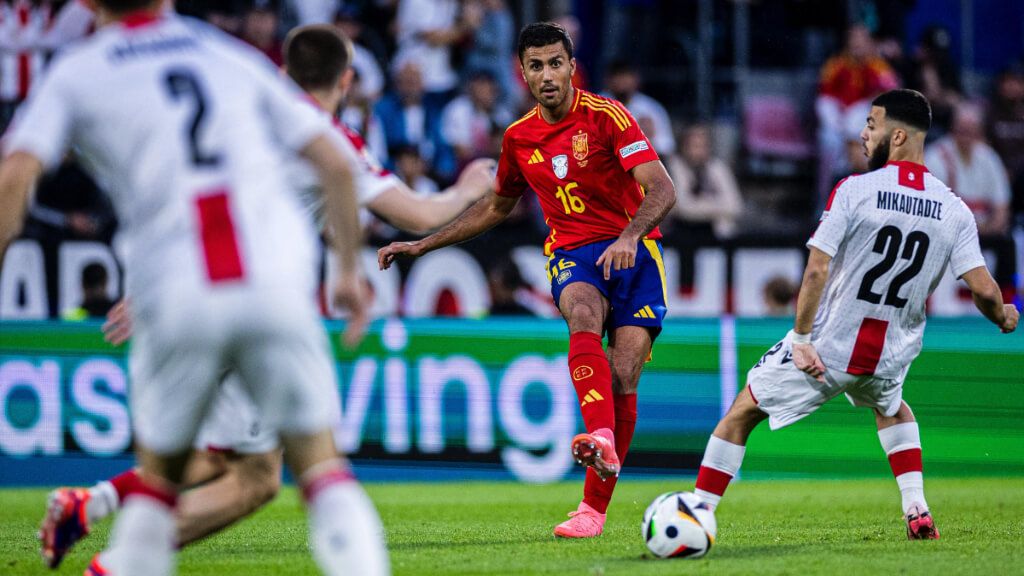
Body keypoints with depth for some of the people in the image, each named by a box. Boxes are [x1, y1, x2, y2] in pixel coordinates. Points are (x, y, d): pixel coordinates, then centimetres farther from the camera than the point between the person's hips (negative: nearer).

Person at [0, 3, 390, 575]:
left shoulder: (77, 73, 13)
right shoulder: (234, 56, 20)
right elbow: (335, 164, 17)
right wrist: (350, 269, 25)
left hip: (176, 300, -1)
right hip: (278, 286, 1)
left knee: (159, 474, 17)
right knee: (319, 462, 7)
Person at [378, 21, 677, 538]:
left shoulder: (606, 116, -7)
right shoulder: (519, 138, 9)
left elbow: (662, 191, -15)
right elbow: (496, 207, 28)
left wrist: (629, 237, -34)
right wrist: (422, 245, 25)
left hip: (632, 252, -2)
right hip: (572, 254, 2)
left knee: (622, 378, -14)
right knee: (584, 319, -34)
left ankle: (594, 508, -5)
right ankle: (601, 441, -55)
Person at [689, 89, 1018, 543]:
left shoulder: (854, 191, -13)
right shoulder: (955, 211, -3)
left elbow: (816, 271, -18)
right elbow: (983, 289, -7)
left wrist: (800, 338, -13)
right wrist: (1004, 317, 15)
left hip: (827, 349, -4)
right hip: (893, 353, 4)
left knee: (742, 412, 13)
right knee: (891, 407, 37)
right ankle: (917, 512, 22)